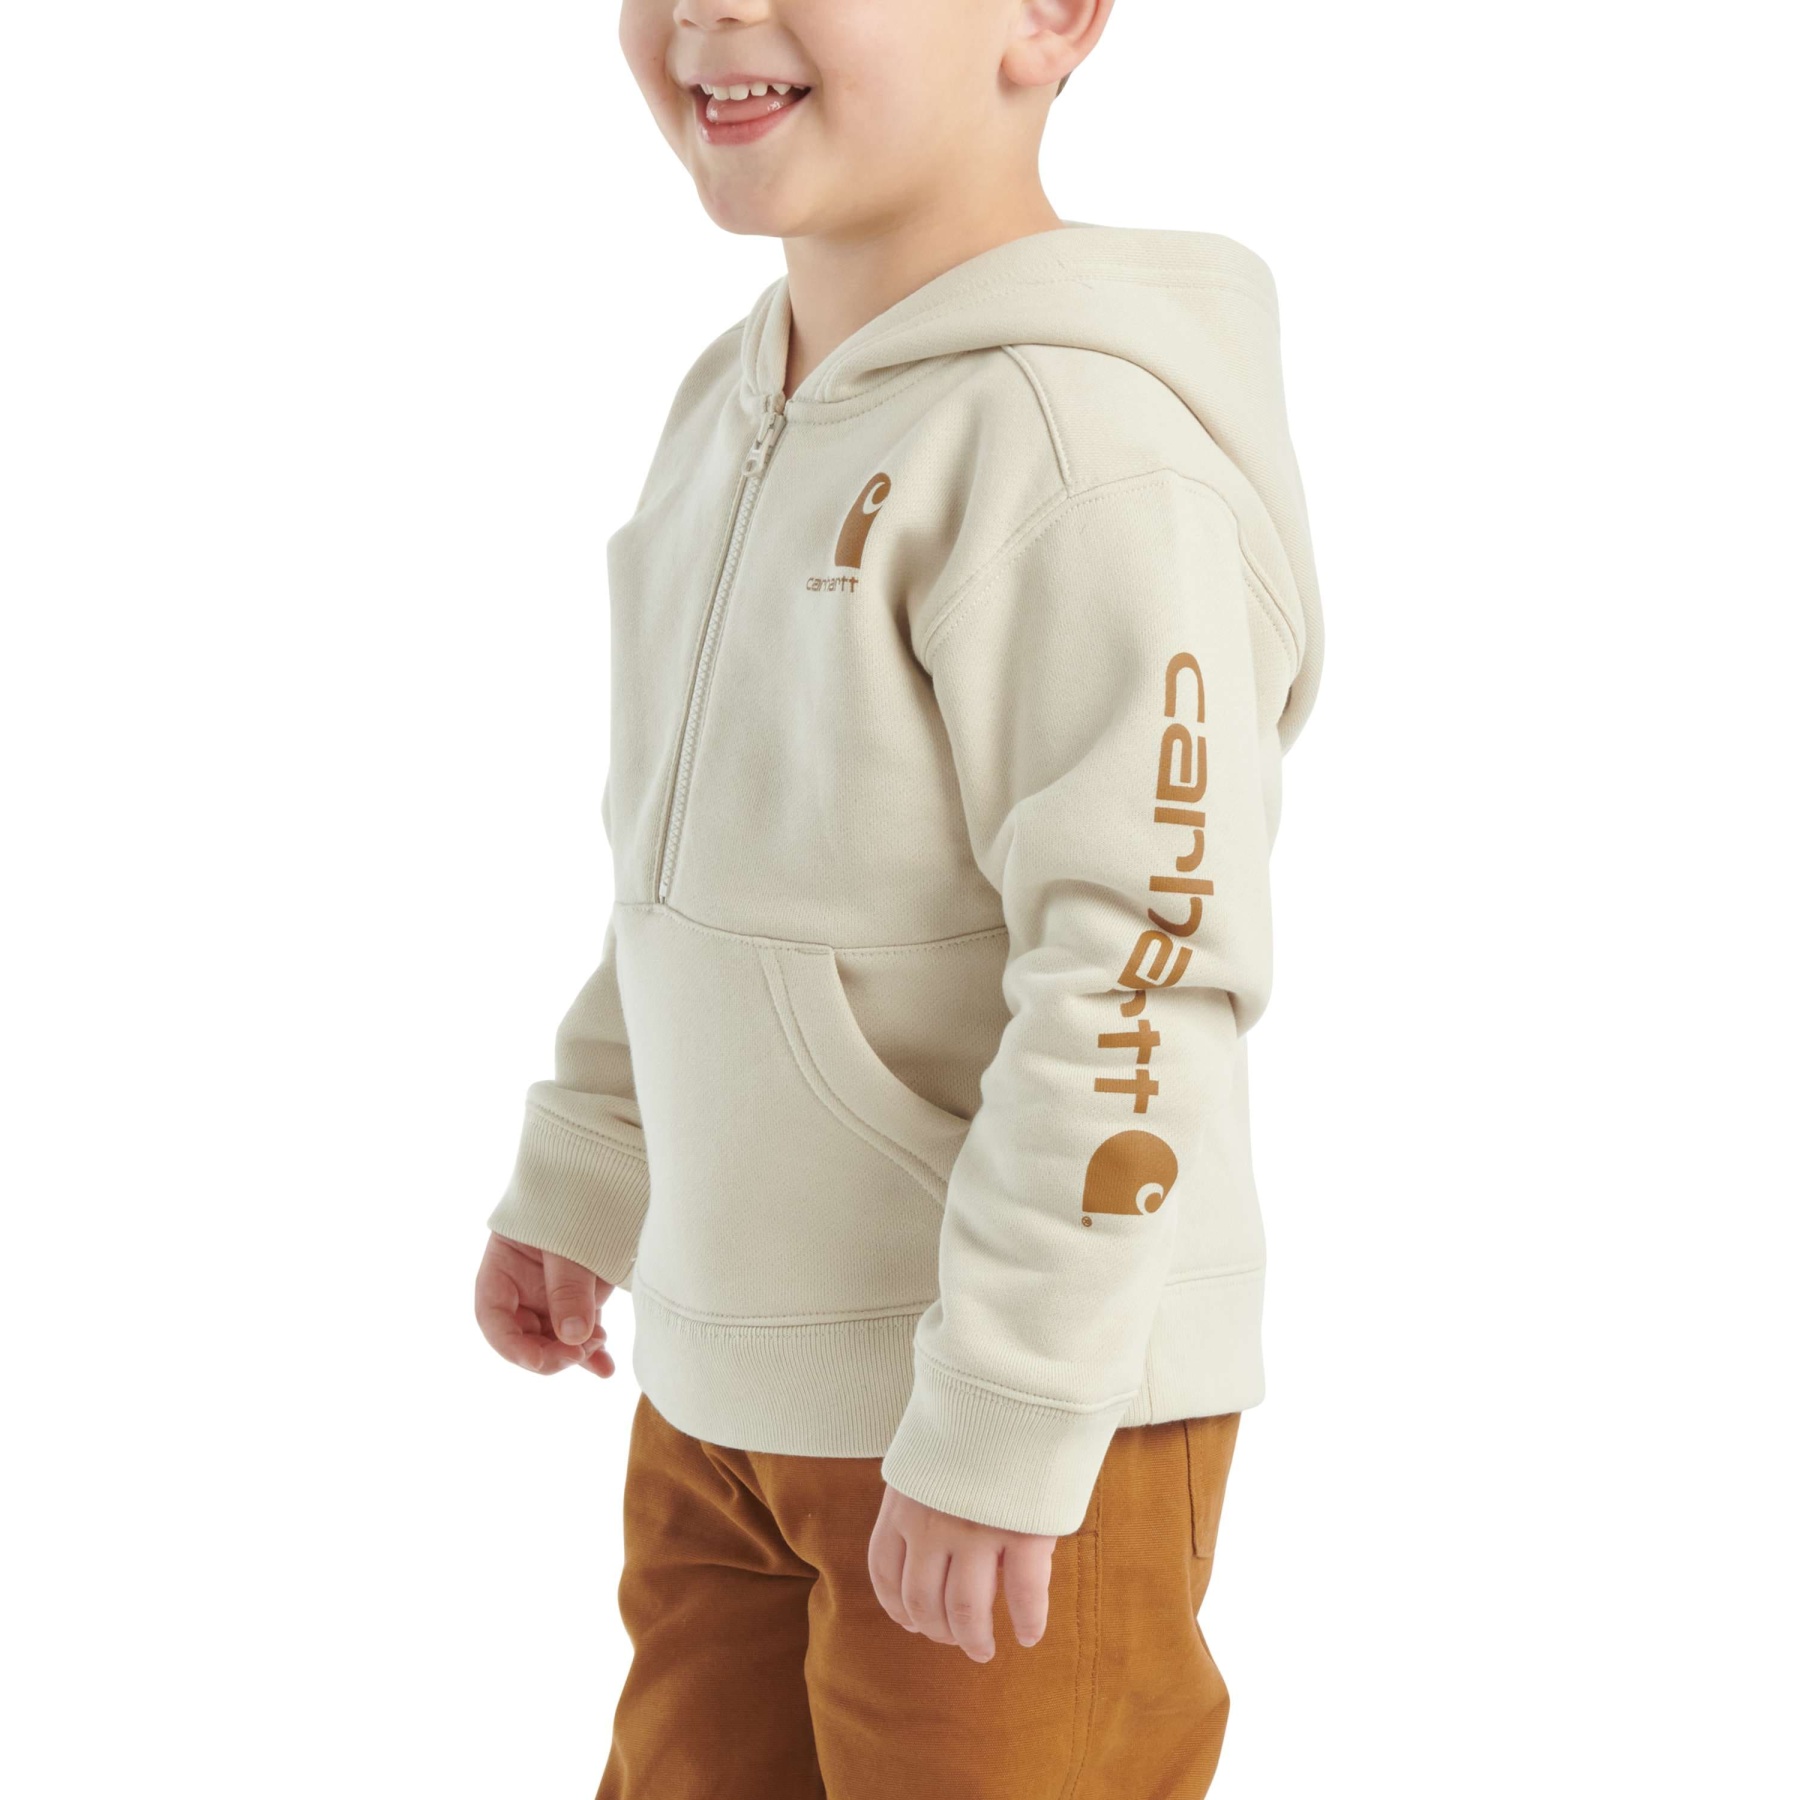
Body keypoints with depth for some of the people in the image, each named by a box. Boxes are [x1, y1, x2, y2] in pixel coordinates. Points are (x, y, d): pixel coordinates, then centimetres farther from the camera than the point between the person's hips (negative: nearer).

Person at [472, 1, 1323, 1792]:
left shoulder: (1082, 448, -22)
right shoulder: (738, 404, 7)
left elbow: (1141, 971, -25)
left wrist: (1002, 1425, -23)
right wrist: (578, 1177, 22)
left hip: (1029, 1397, -8)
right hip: (722, 1375, 9)